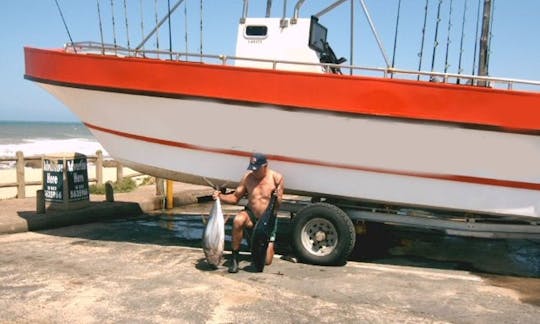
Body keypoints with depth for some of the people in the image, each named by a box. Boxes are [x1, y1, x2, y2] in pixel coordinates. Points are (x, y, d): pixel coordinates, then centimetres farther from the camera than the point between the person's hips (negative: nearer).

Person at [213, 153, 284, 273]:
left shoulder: (276, 178, -12)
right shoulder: (247, 177, -5)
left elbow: (277, 206, -11)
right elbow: (235, 197, 1)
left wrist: (277, 198, -34)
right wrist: (221, 196, -16)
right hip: (251, 216, 1)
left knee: (266, 261, -7)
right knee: (238, 220, -38)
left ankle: (268, 246, 30)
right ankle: (235, 257, -21)